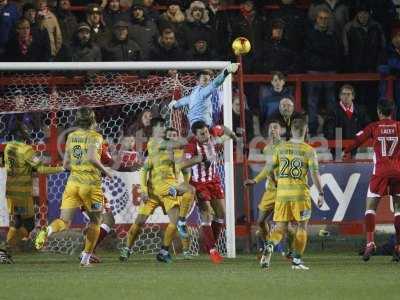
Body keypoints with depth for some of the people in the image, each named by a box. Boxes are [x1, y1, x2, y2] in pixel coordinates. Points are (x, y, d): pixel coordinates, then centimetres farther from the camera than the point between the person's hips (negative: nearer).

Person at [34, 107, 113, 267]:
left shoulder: (71, 137, 12)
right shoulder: (95, 137, -4)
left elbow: (66, 164, 13)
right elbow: (92, 157, -20)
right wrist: (104, 170, -5)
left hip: (73, 181, 4)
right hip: (91, 183, -4)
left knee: (64, 221, 1)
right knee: (95, 221, 16)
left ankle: (47, 231, -32)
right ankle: (86, 258, 13)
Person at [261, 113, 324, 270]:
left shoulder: (281, 148, 3)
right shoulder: (309, 151, -5)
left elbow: (269, 169, 8)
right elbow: (315, 174, -8)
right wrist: (321, 194, 0)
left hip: (282, 192, 3)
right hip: (300, 192, -3)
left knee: (280, 227, 8)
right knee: (302, 226, 11)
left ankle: (269, 245, -21)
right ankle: (297, 260, 8)